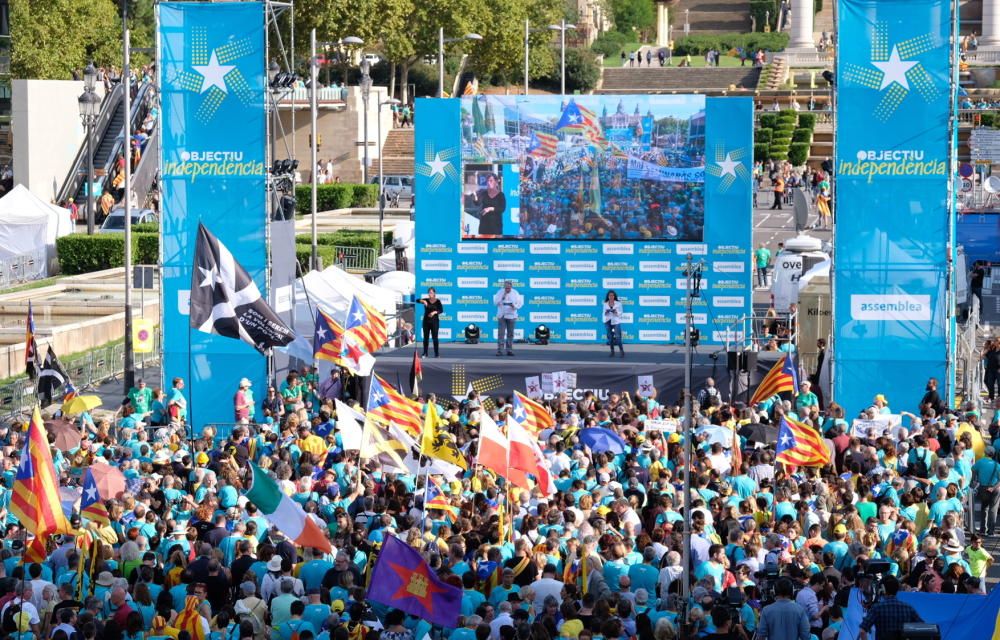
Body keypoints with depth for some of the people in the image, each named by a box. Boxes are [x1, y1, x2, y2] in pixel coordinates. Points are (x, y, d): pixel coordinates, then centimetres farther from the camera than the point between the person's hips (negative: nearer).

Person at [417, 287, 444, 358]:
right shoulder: (426, 300, 5)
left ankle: (436, 354, -1)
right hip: (426, 321, 2)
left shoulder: (438, 301, -1)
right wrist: (423, 301, -27)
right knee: (426, 337, 3)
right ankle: (425, 353, 8)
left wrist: (434, 312, -25)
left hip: (434, 321, -2)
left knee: (435, 337, -4)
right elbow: (417, 300, -6)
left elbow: (441, 310, -8)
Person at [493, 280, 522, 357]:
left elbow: (520, 302, 3)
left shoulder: (515, 293, 0)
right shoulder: (500, 292, -3)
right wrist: (502, 297, -21)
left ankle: (509, 350, 8)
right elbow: (495, 302, -9)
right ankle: (500, 350, -11)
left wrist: (514, 306, -17)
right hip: (501, 316, -1)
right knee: (501, 333, -9)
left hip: (511, 316, 1)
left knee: (510, 333, 2)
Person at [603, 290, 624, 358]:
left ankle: (622, 352, -9)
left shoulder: (618, 303, 0)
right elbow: (604, 314, 11)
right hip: (608, 322, 3)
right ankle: (612, 352, 9)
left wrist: (616, 312, -18)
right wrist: (606, 313, -11)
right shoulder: (605, 304, 7)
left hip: (616, 322, -3)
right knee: (610, 337, 2)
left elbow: (620, 313, 2)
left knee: (617, 337, -12)